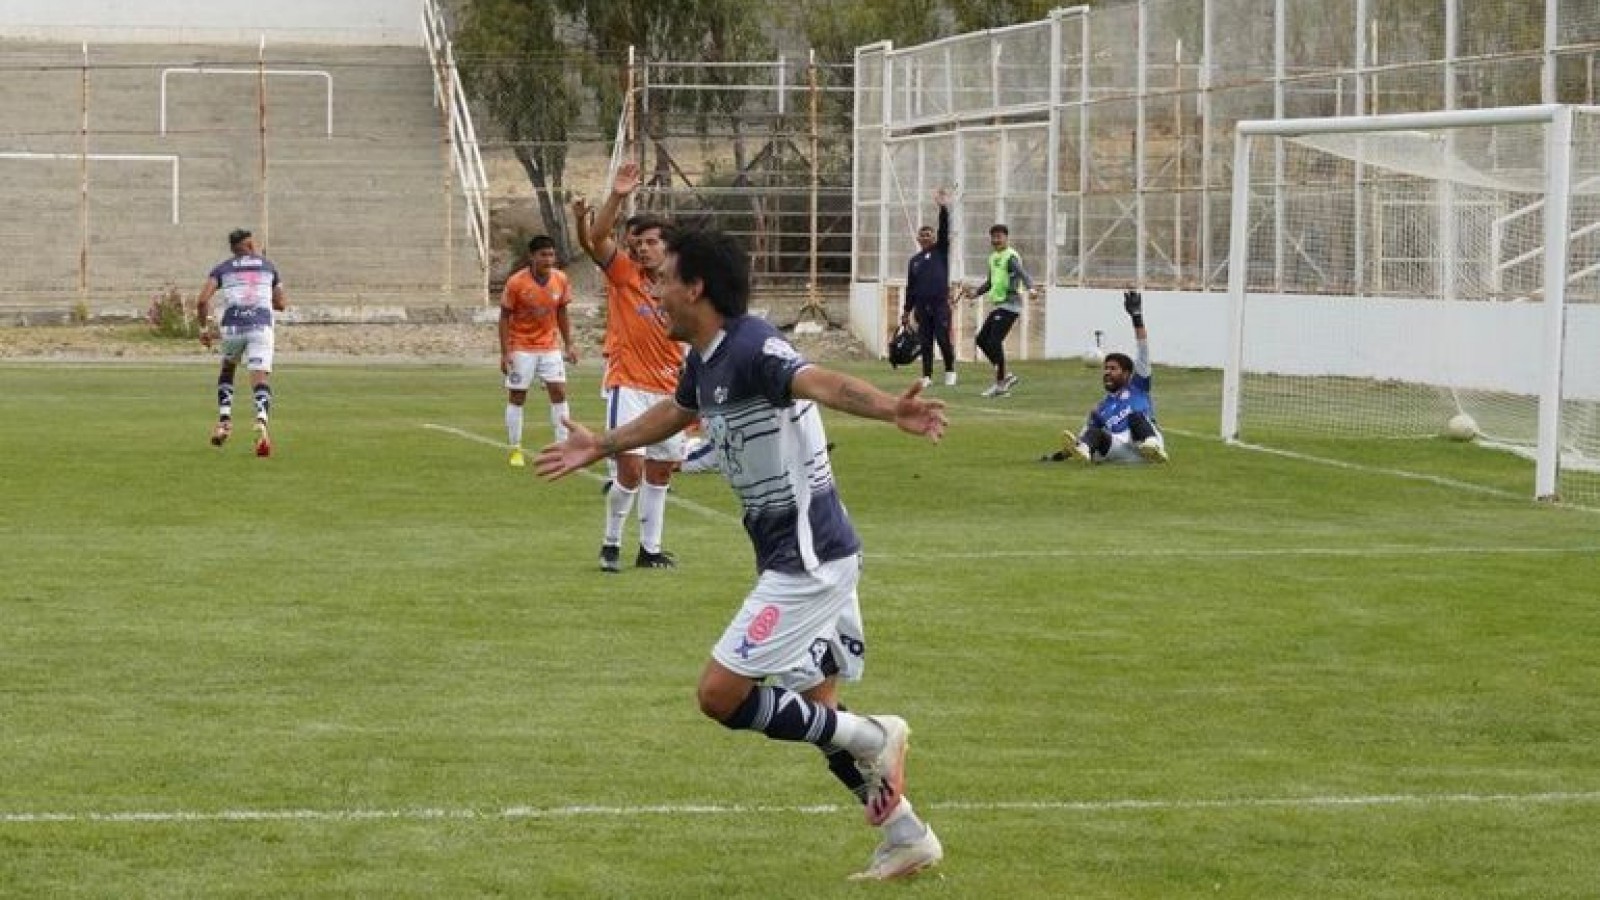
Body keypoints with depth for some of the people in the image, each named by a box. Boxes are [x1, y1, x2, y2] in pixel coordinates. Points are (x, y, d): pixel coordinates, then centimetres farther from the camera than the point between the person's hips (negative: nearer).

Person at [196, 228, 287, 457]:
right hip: (261, 327, -1)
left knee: (227, 370, 28)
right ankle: (261, 423, -35)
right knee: (261, 379, -8)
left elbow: (202, 300, 0)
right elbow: (281, 305, 22)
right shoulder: (268, 266, 18)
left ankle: (224, 421, 15)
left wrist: (204, 327, 12)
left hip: (232, 328, 1)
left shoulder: (222, 268, 13)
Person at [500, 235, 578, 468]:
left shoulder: (561, 280, -5)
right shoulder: (516, 283, -16)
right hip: (521, 348, -3)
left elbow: (561, 313, 8)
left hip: (550, 347, 3)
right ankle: (515, 450, 11)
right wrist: (505, 353, -14)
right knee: (516, 396, 2)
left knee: (559, 392, -4)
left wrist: (568, 345, 5)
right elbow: (505, 317, -10)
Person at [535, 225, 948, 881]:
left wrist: (889, 409, -59)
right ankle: (907, 837, 22)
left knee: (720, 694, -10)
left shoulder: (750, 348, -19)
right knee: (817, 716, 14)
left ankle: (874, 739, -2)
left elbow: (819, 382, -40)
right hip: (806, 556, 10)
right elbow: (675, 412, 33)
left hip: (808, 560, -10)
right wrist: (601, 447, 48)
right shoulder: (705, 360, 10)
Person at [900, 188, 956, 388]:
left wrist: (944, 208, -20)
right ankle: (927, 376, 8)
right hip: (922, 307, 4)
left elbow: (944, 230, -9)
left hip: (940, 305, -3)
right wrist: (907, 310, 13)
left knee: (943, 340, -9)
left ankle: (950, 371, 7)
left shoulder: (940, 251, 6)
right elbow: (910, 287, 16)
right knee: (925, 343, 4)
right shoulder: (914, 261, 15)